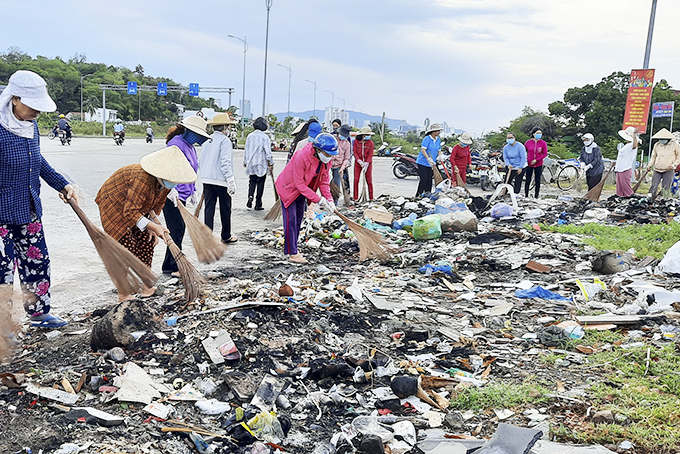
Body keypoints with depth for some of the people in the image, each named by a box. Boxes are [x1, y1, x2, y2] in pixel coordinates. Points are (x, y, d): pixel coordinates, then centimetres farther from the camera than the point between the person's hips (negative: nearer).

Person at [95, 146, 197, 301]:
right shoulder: (142, 179, -39)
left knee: (146, 241, 4)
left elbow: (157, 204, 2)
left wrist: (152, 228, -7)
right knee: (125, 246, -12)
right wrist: (153, 226, -40)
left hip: (135, 207, 8)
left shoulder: (165, 181, -13)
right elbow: (130, 212, -36)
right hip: (114, 204, -8)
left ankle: (147, 287, 14)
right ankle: (123, 295, -3)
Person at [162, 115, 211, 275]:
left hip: (181, 195, 10)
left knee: (178, 229, 12)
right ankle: (175, 267, 0)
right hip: (172, 195, -10)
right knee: (177, 229, -8)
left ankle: (168, 265, 20)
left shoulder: (189, 146, 18)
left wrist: (192, 191, 27)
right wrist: (172, 190, -30)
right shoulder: (177, 143, -14)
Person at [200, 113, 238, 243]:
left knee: (209, 208, 7)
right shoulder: (225, 140, -11)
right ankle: (226, 236, 21)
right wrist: (231, 180, -17)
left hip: (207, 179, 6)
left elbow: (200, 161, 16)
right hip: (221, 180, -6)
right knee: (225, 209, 9)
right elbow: (225, 162, -18)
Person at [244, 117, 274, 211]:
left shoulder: (250, 136, 3)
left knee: (252, 182, 15)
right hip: (261, 164, -4)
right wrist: (271, 164, -3)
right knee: (260, 184, 4)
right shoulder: (265, 137, -10)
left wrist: (245, 161, 22)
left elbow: (246, 150, 11)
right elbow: (268, 152, -11)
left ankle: (250, 196, -9)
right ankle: (258, 204, 8)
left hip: (251, 164, 4)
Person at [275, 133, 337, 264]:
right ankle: (292, 253, 0)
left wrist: (329, 199, -16)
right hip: (288, 188, -8)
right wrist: (318, 199, -32)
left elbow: (324, 180, -4)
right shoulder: (301, 157, -36)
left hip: (301, 190, 8)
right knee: (291, 220, -7)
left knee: (298, 219, 13)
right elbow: (299, 184, -32)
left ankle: (293, 249, 25)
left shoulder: (325, 159, -14)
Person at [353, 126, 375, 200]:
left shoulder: (371, 143, -5)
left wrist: (366, 163, -18)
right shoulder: (356, 142, -3)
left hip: (368, 163, -1)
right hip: (358, 163, 1)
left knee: (369, 181, 1)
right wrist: (359, 161, -16)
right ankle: (355, 198, 5)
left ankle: (371, 198, 10)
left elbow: (370, 155, -7)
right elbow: (355, 153, -2)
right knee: (356, 180, -3)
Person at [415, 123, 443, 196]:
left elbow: (439, 150, 18)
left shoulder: (438, 140, 10)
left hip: (430, 164, 7)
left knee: (429, 180, 6)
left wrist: (439, 156, -5)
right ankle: (418, 195, -4)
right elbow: (423, 150, -20)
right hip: (422, 162, -7)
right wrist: (429, 159, -30)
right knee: (423, 179, -11)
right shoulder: (427, 139, -13)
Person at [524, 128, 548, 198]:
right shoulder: (528, 142, -3)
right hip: (529, 165, 0)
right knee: (527, 181, 2)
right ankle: (526, 196, 13)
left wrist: (536, 160, -12)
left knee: (537, 181, 5)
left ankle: (536, 196, 14)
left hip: (538, 165, 0)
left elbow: (545, 154, -2)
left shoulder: (543, 143, -4)